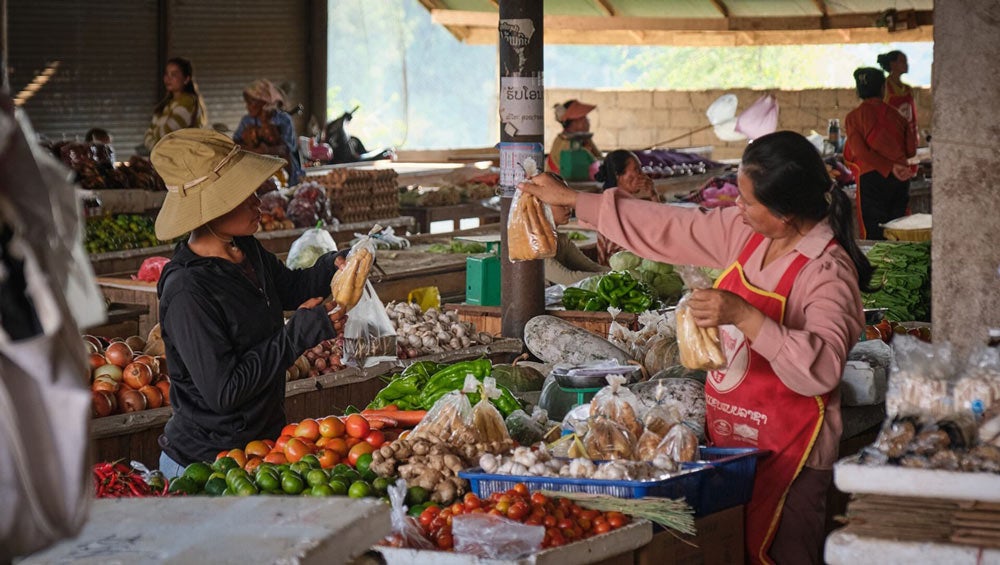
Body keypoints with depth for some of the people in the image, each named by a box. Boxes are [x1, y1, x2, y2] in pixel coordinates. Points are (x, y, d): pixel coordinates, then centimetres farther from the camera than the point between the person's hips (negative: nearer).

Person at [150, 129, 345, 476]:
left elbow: (290, 288, 23)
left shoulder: (247, 251, 2)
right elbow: (223, 392, -25)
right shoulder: (188, 293, -24)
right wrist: (300, 332, -21)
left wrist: (334, 266, 1)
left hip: (263, 439, 8)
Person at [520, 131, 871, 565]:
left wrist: (744, 316, -38)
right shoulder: (746, 232, 4)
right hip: (730, 433, 8)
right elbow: (666, 229, 14)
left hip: (785, 447, -8)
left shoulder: (828, 272, -19)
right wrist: (570, 200, 17)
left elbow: (821, 369, -31)